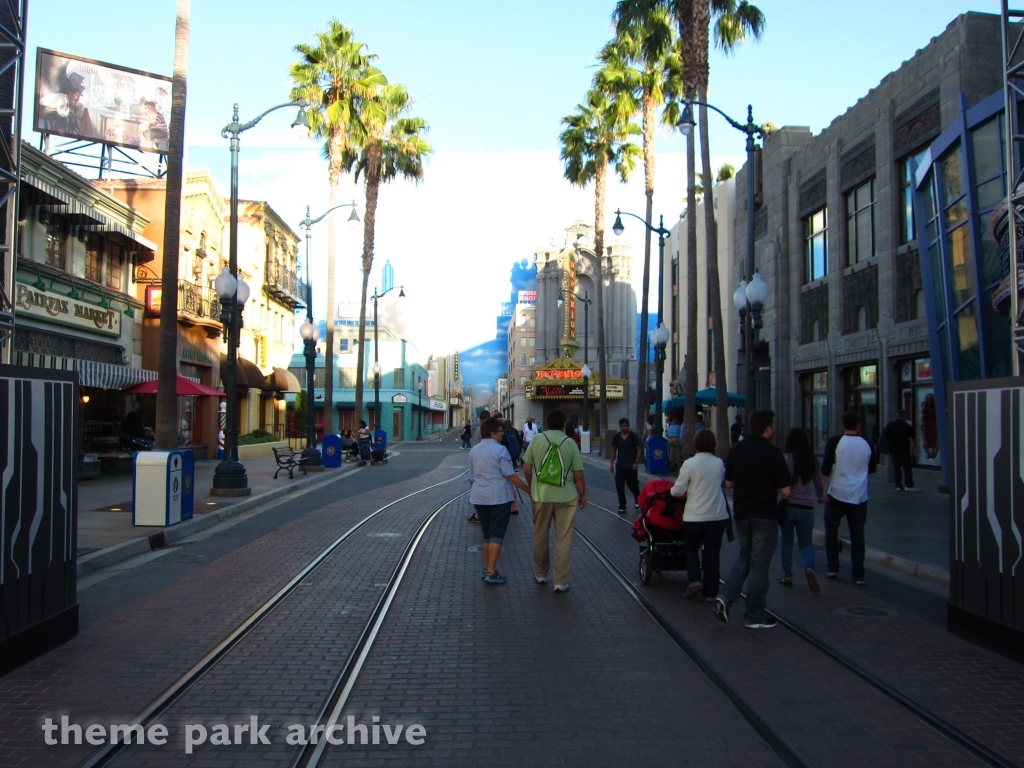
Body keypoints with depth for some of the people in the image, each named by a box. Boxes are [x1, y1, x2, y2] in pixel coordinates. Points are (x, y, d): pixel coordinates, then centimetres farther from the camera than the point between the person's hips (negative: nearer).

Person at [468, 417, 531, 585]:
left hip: (479, 497, 7)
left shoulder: (474, 451, 10)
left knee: (487, 534, 16)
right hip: (499, 497, -7)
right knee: (496, 534, -4)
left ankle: (487, 569, 20)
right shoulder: (500, 450, -12)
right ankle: (491, 572, -7)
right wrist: (528, 489, -8)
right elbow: (510, 475, -14)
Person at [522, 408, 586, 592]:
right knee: (563, 540, 4)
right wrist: (583, 494, 10)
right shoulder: (570, 443, -4)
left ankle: (540, 574, 30)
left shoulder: (537, 440, -2)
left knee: (540, 536, 17)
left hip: (541, 495, 1)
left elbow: (526, 468, 1)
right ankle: (561, 582, 3)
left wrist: (531, 487, 19)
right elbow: (579, 474, -4)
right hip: (566, 496, -1)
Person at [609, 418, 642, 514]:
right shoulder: (616, 436, -1)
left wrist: (636, 462, -13)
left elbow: (638, 450, -5)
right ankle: (622, 506, 6)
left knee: (632, 484, 8)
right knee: (619, 485, -3)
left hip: (631, 465, -2)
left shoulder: (633, 436, -9)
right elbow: (614, 450, 9)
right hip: (620, 465, 2)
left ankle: (637, 499, 38)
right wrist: (611, 463, 6)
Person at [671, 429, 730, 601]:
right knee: (712, 552, 9)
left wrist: (672, 491, 13)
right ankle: (710, 592, 12)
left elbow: (678, 490, -8)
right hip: (718, 515, 3)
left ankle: (695, 581, 0)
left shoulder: (690, 463, -11)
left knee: (690, 548, 17)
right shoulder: (719, 463, 1)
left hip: (695, 516, -3)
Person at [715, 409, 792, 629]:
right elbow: (785, 490, -13)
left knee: (744, 557, 21)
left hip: (741, 512, 5)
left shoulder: (736, 450, 2)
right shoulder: (772, 453, -14)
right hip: (765, 515, -5)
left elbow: (729, 482, 10)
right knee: (759, 564, 3)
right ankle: (754, 617, 11)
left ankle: (725, 598, 4)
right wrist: (767, 481, 5)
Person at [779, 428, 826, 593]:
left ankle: (787, 576, 18)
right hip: (807, 507, 2)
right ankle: (809, 568, -15)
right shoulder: (812, 461, 3)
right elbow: (819, 484, 15)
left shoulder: (786, 459, -10)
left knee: (787, 542, 13)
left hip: (788, 506, -2)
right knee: (806, 543, 11)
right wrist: (821, 498, 34)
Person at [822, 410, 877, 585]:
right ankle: (858, 574, 6)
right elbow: (872, 468, 15)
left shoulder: (835, 442, -9)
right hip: (859, 497, 2)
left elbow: (825, 469, -10)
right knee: (857, 534, 8)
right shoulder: (867, 444, 2)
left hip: (837, 494, -2)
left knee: (831, 529, 14)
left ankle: (832, 568, 13)